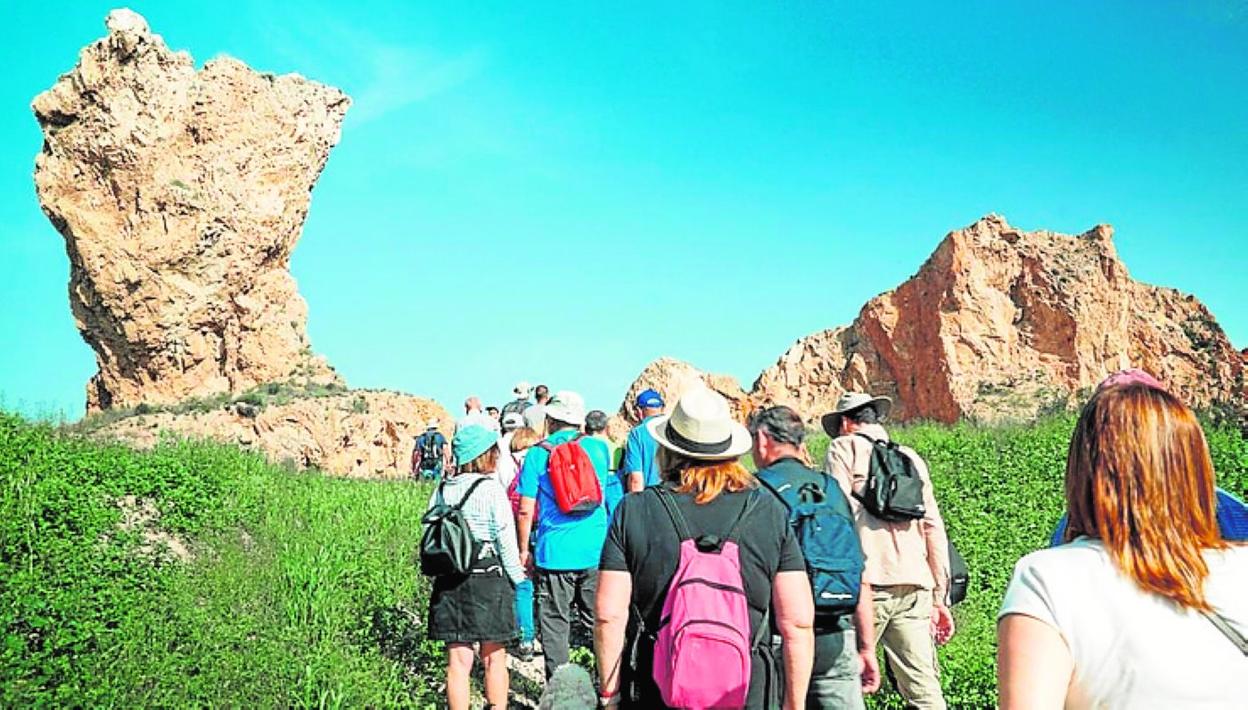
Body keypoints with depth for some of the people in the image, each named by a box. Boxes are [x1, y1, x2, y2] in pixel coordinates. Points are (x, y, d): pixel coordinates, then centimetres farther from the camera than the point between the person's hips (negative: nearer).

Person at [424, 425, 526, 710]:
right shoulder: (492, 490, -9)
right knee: (494, 658, 9)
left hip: (449, 582, 4)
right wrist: (519, 579, 2)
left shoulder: (441, 491, 5)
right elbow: (506, 542, -8)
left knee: (458, 660, 7)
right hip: (488, 579, -4)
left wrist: (440, 573, 14)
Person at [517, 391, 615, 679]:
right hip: (596, 550, 3)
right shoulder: (598, 448, 5)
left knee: (554, 628, 6)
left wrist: (524, 550, 7)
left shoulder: (538, 454, -3)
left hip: (555, 552, -3)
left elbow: (526, 511, -3)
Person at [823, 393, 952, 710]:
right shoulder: (911, 457, 21)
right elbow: (934, 528, 18)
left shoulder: (844, 449, 6)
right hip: (915, 588, 5)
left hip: (868, 585, -5)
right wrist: (940, 599, 20)